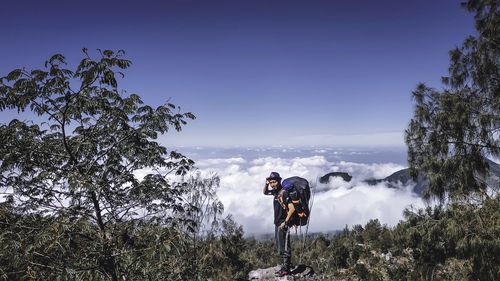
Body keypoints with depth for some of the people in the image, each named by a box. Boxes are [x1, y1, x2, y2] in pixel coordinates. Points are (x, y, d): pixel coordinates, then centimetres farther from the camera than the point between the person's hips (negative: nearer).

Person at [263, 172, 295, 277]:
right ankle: (285, 265, 24)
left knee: (284, 246, -4)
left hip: (283, 223, -9)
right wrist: (266, 184, 7)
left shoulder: (283, 193, -18)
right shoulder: (276, 191, 8)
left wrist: (285, 222, -20)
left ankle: (286, 269, 4)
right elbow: (265, 192, 27)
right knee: (279, 246, 15)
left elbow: (292, 209, -23)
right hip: (277, 223, 9)